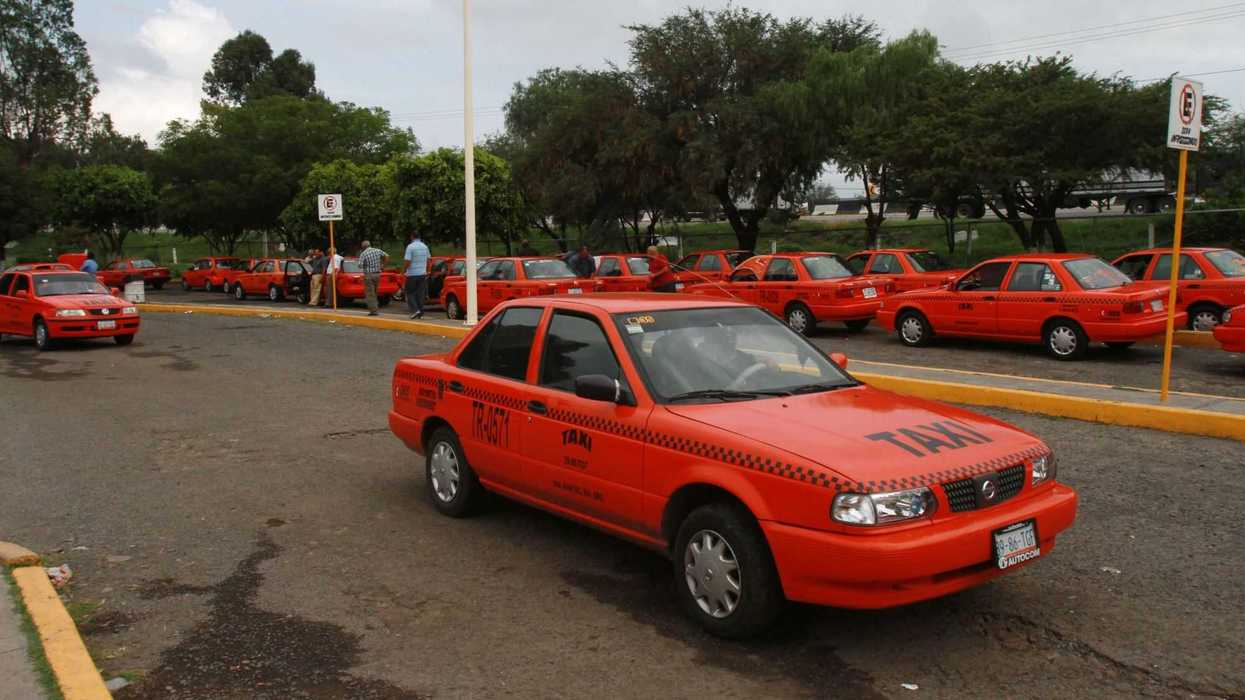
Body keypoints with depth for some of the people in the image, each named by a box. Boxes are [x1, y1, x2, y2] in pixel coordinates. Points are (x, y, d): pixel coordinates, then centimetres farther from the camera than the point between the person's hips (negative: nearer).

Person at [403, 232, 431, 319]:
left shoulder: (410, 247, -12)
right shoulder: (425, 247, 7)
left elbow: (408, 262, -16)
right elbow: (428, 260, 12)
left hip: (412, 274, -5)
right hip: (422, 274, 5)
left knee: (409, 293, 5)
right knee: (420, 294, 8)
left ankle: (415, 310, -10)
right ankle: (421, 313, 6)